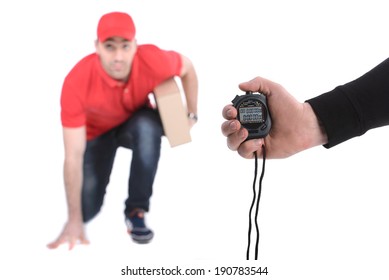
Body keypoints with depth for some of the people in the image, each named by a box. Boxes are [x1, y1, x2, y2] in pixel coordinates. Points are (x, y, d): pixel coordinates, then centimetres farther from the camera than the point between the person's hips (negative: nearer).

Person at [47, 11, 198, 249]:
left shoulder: (151, 60, -33)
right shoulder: (77, 82, -37)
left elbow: (187, 67, -6)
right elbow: (74, 156, -33)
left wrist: (192, 114, -5)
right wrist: (75, 220, -32)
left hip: (136, 123, 1)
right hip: (96, 132, -1)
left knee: (148, 125, -36)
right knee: (87, 209, -12)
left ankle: (136, 210, -20)